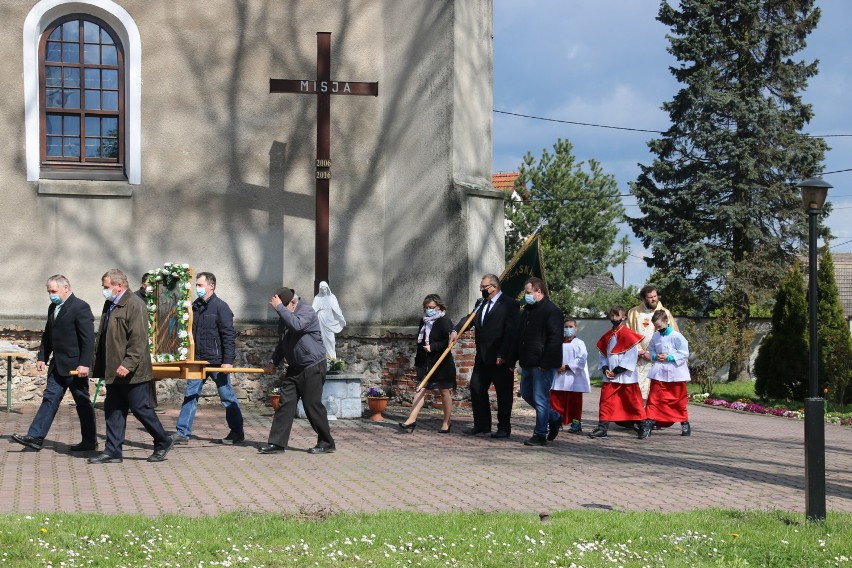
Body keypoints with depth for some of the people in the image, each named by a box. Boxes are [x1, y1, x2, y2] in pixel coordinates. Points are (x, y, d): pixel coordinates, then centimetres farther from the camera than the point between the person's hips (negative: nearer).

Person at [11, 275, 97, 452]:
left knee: (83, 403, 2)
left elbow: (88, 339, -19)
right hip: (57, 366, 8)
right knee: (50, 399, 5)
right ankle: (35, 437, 3)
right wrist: (42, 358, 11)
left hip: (75, 366, -8)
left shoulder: (80, 308, -14)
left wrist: (84, 364, -23)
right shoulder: (53, 308, 12)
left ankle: (90, 442, 11)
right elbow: (47, 336, 20)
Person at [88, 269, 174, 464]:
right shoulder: (109, 305, 13)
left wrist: (128, 365, -25)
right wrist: (99, 365, 18)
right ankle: (112, 452, 11)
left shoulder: (135, 305, -15)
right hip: (114, 372, 9)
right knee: (113, 411, 8)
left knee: (140, 408, -1)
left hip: (131, 372, -9)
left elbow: (138, 339, -21)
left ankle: (163, 442, 15)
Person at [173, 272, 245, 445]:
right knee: (190, 395, 3)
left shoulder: (220, 307, -10)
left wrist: (228, 361, -19)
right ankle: (182, 433, 6)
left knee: (227, 397, 3)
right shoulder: (195, 306, 10)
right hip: (198, 361, 6)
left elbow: (229, 336, -14)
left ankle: (237, 433, 13)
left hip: (217, 361, -6)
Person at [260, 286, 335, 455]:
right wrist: (274, 362, 10)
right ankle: (277, 443, 2)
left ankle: (326, 443, 7)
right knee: (285, 404, 1)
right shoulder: (284, 317, 11)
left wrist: (279, 308, -28)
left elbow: (296, 325, -35)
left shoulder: (307, 311, -13)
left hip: (313, 367, -7)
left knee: (313, 405, -4)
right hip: (294, 368, 7)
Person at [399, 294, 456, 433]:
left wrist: (432, 347, -23)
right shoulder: (424, 321, 13)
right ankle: (412, 419, -15)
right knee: (421, 389, -5)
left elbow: (448, 342, -17)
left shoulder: (444, 322, -9)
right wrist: (417, 361, 17)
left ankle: (446, 422, 15)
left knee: (444, 391, 6)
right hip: (425, 363, 6)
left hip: (441, 363, -6)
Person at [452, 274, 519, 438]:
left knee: (503, 393, 2)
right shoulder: (482, 304, 16)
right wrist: (456, 330, -12)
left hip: (501, 358, -8)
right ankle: (481, 425, 18)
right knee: (477, 389, 9)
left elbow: (511, 331, -15)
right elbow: (470, 318, 7)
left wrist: (503, 355, -19)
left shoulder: (510, 304, -10)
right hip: (482, 357, 8)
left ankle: (504, 428, 9)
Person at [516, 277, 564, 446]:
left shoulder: (551, 311, -14)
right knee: (526, 394, 16)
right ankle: (554, 418, 31)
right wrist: (518, 358, 15)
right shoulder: (528, 310, 15)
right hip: (528, 363, 10)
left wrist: (545, 363, -21)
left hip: (543, 364, -10)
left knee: (540, 399, -5)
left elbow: (555, 340, -19)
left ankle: (540, 435, 3)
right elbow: (521, 336, 22)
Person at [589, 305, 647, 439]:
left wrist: (616, 371, -13)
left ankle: (643, 428, 11)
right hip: (610, 377, 5)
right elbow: (603, 354, 15)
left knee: (633, 402, 1)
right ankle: (602, 428, 4)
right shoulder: (607, 336, 11)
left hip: (626, 377, -5)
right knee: (606, 402, 1)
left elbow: (632, 356, -13)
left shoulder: (628, 334, -8)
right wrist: (605, 369, -4)